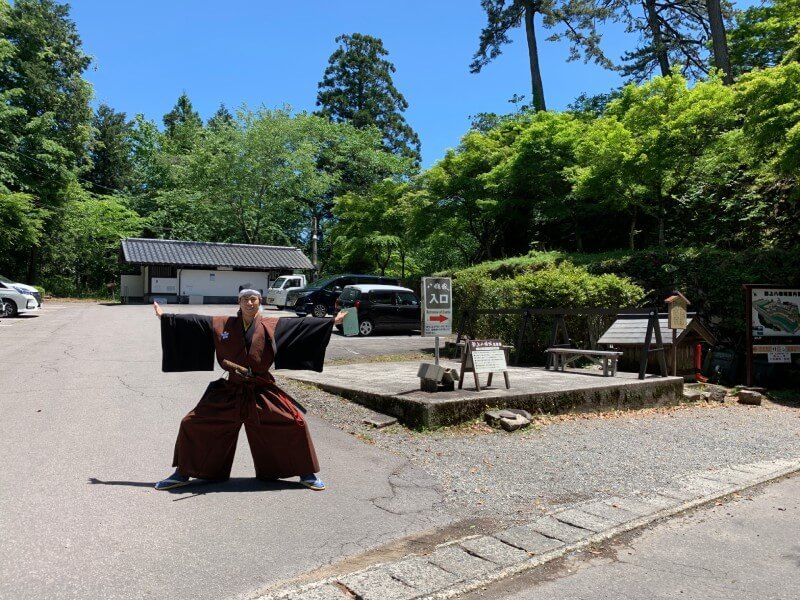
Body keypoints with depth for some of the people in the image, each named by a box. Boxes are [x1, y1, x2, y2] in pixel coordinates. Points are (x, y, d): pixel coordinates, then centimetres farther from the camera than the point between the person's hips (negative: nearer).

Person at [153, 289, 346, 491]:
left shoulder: (272, 326, -1)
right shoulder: (222, 324, 2)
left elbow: (301, 324, -2)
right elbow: (192, 322, 7)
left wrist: (333, 322, -3)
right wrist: (164, 316, 8)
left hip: (262, 391, -1)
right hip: (230, 391, 2)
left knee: (296, 423, -11)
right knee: (192, 424, 1)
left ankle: (307, 474, 10)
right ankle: (183, 474, 23)